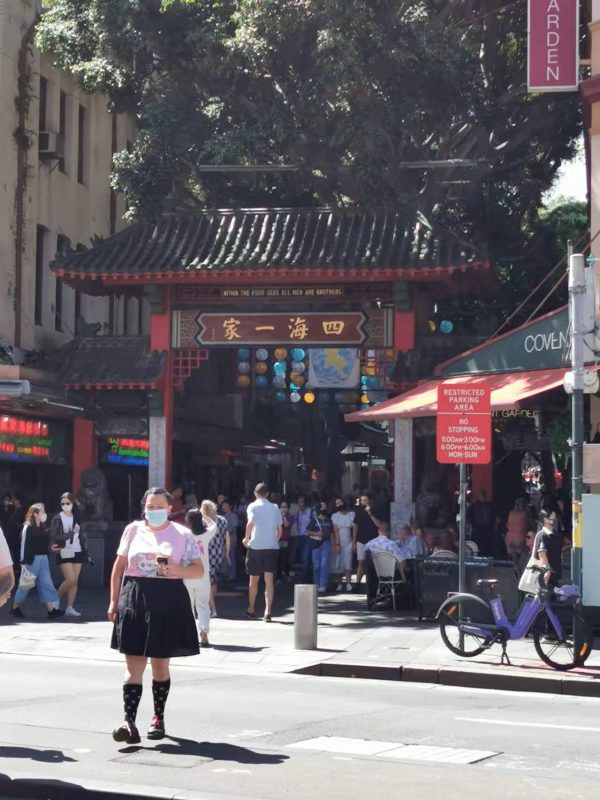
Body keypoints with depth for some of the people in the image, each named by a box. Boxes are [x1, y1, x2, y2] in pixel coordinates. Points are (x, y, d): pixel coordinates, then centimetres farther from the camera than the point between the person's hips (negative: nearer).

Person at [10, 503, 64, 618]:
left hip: (43, 559, 7)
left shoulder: (43, 527, 10)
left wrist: (51, 548, 3)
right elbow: (24, 544, -14)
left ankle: (51, 609, -1)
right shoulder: (28, 528, -12)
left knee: (46, 584, 2)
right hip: (32, 559, -7)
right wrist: (24, 561, -16)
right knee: (26, 584, 4)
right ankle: (15, 608, 19)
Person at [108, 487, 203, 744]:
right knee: (134, 665, -4)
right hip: (134, 600, 1)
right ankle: (129, 722, -12)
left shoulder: (182, 534, 1)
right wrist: (114, 601, 6)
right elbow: (119, 566, 11)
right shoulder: (133, 530, 7)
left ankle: (158, 718, 23)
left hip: (168, 601, -1)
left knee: (160, 664, 9)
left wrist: (175, 569, -18)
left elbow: (199, 570, 0)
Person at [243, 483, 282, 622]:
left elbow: (250, 523, -17)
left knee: (254, 579, 12)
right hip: (272, 547, 2)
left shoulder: (253, 506, -1)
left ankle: (250, 610, 25)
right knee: (269, 579, -4)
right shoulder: (275, 508, 11)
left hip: (256, 546, -2)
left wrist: (247, 538, -4)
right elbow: (279, 530, 10)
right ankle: (268, 611, -16)